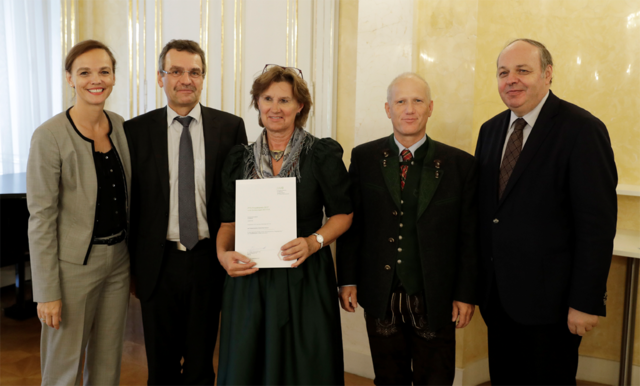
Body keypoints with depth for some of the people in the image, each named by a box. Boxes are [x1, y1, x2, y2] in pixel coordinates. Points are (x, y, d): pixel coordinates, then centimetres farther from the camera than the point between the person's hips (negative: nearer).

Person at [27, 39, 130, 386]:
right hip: (74, 263, -5)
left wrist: (129, 251, 11)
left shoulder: (120, 126, 3)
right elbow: (41, 218, -14)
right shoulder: (49, 136, -15)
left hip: (118, 259, 5)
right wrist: (47, 292, -13)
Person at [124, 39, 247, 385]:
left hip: (209, 260, 0)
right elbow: (130, 201, 3)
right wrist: (131, 265, 3)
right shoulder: (136, 130, -1)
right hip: (159, 262, 0)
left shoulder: (230, 127, -1)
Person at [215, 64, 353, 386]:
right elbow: (229, 221, 10)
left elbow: (342, 214, 2)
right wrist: (223, 253, -9)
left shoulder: (323, 154, -2)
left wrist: (313, 242, -15)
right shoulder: (239, 159, 7)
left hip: (306, 278, -2)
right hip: (249, 279, 3)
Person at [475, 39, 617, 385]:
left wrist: (586, 302, -17)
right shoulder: (490, 130, 8)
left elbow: (597, 223, -16)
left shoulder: (581, 129, -12)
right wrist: (478, 281, 10)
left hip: (548, 299, -6)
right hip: (497, 295, 6)